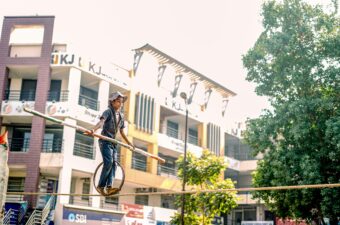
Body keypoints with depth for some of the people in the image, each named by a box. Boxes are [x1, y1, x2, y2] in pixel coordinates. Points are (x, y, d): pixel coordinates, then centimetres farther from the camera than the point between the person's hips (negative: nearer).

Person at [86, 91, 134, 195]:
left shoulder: (121, 116, 16)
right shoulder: (108, 112, -5)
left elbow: (122, 132, 23)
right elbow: (101, 122, -24)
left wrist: (129, 143, 25)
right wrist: (93, 130, -43)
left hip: (113, 142, 7)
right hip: (105, 141, -7)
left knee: (114, 163, -6)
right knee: (108, 162, -19)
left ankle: (109, 187, -13)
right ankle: (101, 185, -12)